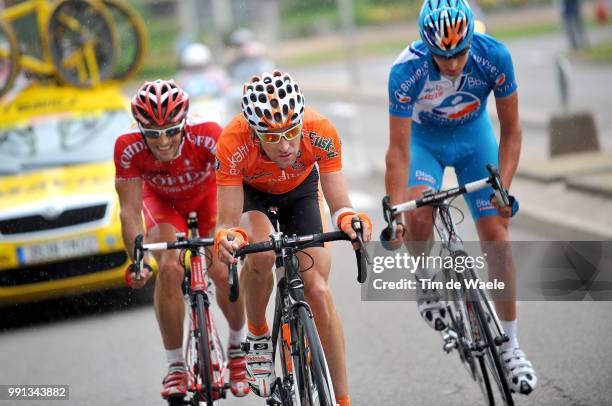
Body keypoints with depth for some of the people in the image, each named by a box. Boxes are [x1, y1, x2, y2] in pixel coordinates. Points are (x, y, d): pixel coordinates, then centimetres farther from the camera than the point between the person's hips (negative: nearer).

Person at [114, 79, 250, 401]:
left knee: (222, 271, -17)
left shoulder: (207, 135, -39)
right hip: (163, 199, 1)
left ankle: (237, 345, 13)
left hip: (209, 192, -1)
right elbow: (130, 211, -29)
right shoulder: (128, 148, -34)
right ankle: (176, 367, -7)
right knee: (168, 269, -23)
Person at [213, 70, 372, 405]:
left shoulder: (321, 133, -37)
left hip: (300, 189, 1)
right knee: (261, 255, -32)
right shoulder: (233, 143, -40)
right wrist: (228, 237, -59)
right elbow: (227, 223, -36)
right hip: (250, 190, -1)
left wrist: (349, 219, -56)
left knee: (317, 288, -11)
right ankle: (257, 336, -2)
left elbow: (338, 204, -33)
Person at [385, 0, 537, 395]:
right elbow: (399, 150, -29)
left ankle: (510, 345, 4)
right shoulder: (406, 70, -34)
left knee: (496, 233, -6)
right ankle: (426, 279, 4)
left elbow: (511, 130, -18)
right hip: (424, 140, -1)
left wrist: (503, 188, -28)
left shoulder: (494, 56, -30)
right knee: (419, 213, -29)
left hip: (474, 136, 1)